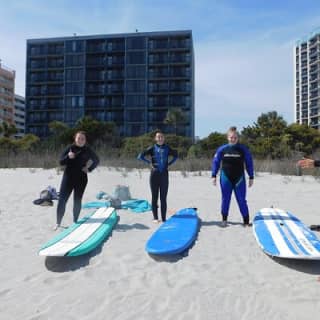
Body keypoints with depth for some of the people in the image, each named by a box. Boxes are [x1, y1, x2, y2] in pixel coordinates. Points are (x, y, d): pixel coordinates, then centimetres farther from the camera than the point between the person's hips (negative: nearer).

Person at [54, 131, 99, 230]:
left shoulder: (87, 150, 1)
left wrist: (89, 169, 0)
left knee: (77, 201, 7)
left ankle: (75, 221, 20)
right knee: (62, 199, -5)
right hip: (68, 177, -1)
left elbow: (96, 160, 13)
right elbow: (61, 162, -4)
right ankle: (58, 223, 5)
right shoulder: (70, 148, -2)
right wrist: (68, 157, -22)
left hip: (81, 179, 1)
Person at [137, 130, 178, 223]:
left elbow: (176, 156, 20)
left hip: (164, 174, 1)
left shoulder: (167, 148, 6)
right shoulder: (152, 148, 1)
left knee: (163, 198, 4)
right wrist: (149, 163, -4)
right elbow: (140, 156, -2)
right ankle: (155, 218, 11)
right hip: (154, 174, -1)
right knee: (154, 197, 4)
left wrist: (169, 164, 9)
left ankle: (164, 218, 9)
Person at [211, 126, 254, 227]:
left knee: (241, 200, 2)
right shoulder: (222, 149, -1)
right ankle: (224, 219, 22)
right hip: (225, 178, 1)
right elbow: (215, 162, 5)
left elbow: (249, 163, 4)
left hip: (239, 179, -1)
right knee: (225, 199, 9)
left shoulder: (243, 149, -2)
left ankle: (246, 221, 12)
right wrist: (214, 176, 1)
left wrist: (251, 177, 3)